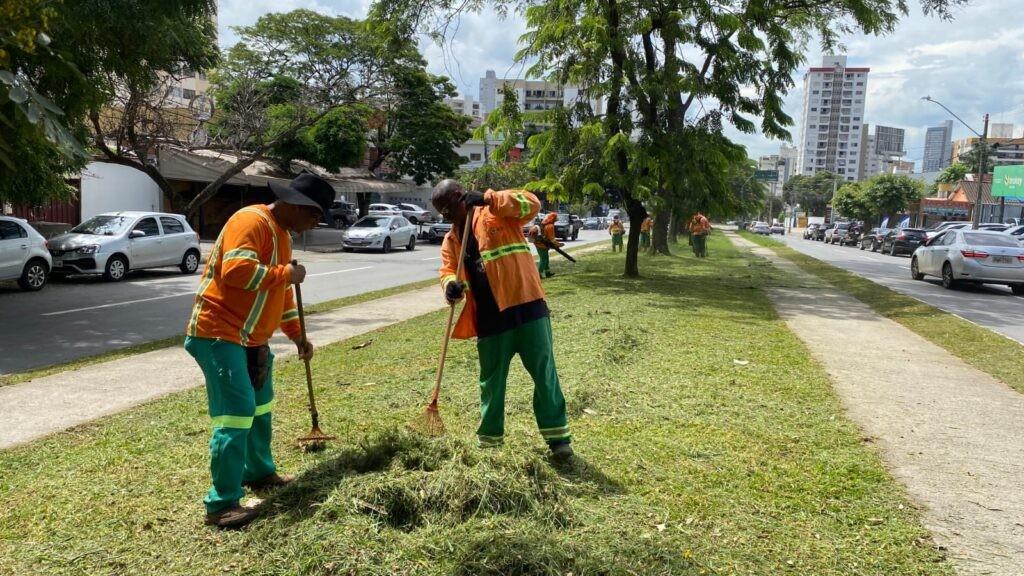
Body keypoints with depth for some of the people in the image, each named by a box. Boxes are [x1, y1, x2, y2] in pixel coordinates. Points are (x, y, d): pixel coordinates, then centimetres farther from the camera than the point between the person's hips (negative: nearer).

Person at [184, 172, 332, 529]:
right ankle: (222, 504, -5)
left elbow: (282, 292, 23)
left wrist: (297, 335, 20)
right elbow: (236, 270, -33)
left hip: (251, 339, 10)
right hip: (219, 334, -10)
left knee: (259, 407, 20)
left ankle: (259, 472, 37)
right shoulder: (251, 221, -17)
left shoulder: (283, 233, 14)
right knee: (236, 413, -12)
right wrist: (285, 273, -21)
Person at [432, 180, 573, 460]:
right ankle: (489, 440, 27)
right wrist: (451, 286, -18)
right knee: (491, 380, 13)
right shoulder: (450, 240, 16)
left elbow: (531, 204, -14)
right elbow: (448, 271, 7)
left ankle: (557, 435, 11)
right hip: (489, 317, 5)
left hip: (525, 306, -5)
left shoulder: (497, 213, 1)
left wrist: (488, 199, -21)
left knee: (544, 372, 1)